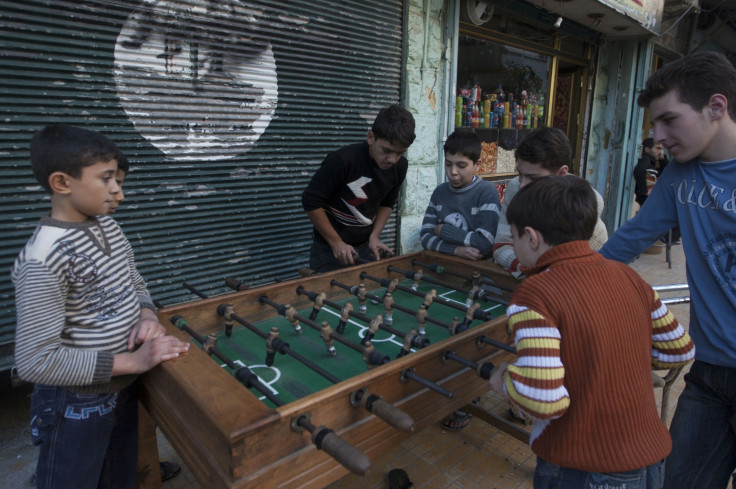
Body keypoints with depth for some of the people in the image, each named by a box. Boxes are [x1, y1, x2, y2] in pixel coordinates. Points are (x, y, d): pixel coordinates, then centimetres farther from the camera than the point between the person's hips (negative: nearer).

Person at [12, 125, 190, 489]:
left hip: (123, 390, 7)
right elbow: (34, 361, -27)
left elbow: (135, 284, 10)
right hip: (75, 407, -7)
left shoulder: (106, 225, -2)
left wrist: (147, 316, -11)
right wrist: (132, 361, -28)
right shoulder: (44, 258, -26)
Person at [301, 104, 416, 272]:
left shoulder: (400, 166, -5)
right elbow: (311, 201, -17)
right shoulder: (343, 161, -23)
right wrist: (336, 242, -15)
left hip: (366, 247, 5)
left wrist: (375, 236, -3)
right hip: (330, 249, -5)